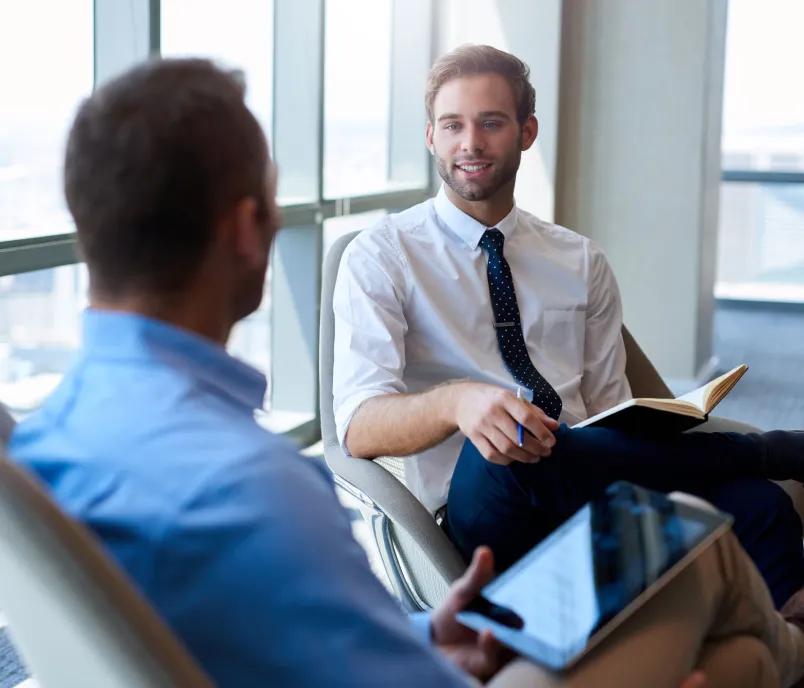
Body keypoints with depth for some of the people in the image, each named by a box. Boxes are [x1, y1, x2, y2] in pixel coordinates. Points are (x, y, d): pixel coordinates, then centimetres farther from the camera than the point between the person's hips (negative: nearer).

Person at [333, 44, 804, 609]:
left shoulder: (582, 261, 17)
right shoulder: (381, 257, 4)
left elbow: (608, 407, 14)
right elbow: (359, 425, -9)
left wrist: (635, 446, -11)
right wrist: (455, 402, -32)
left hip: (603, 487, 3)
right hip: (482, 500, -2)